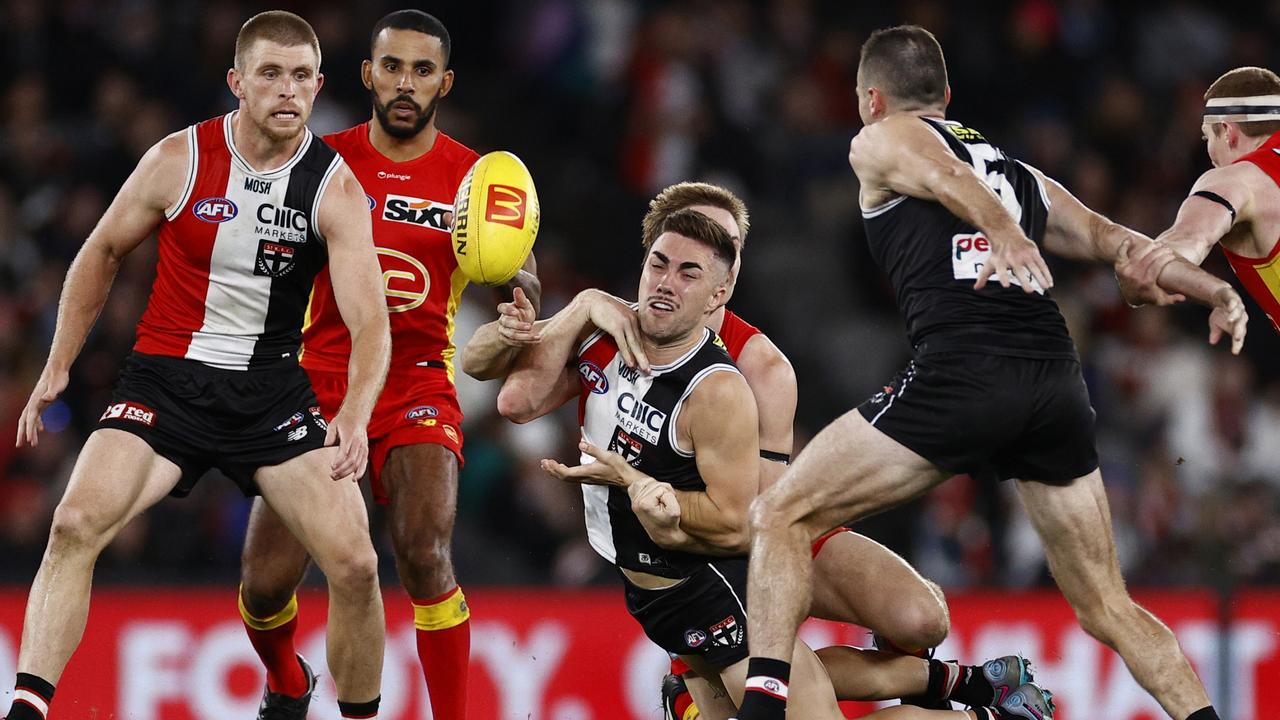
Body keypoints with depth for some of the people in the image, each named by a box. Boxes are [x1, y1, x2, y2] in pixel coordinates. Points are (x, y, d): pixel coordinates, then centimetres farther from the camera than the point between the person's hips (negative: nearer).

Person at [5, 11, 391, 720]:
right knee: (76, 524, -25)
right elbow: (101, 255, 9)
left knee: (355, 565, -9)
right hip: (166, 378, -1)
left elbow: (369, 323, -15)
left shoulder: (335, 188, -8)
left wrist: (355, 414, -35)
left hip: (272, 391, 1)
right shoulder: (179, 160, -7)